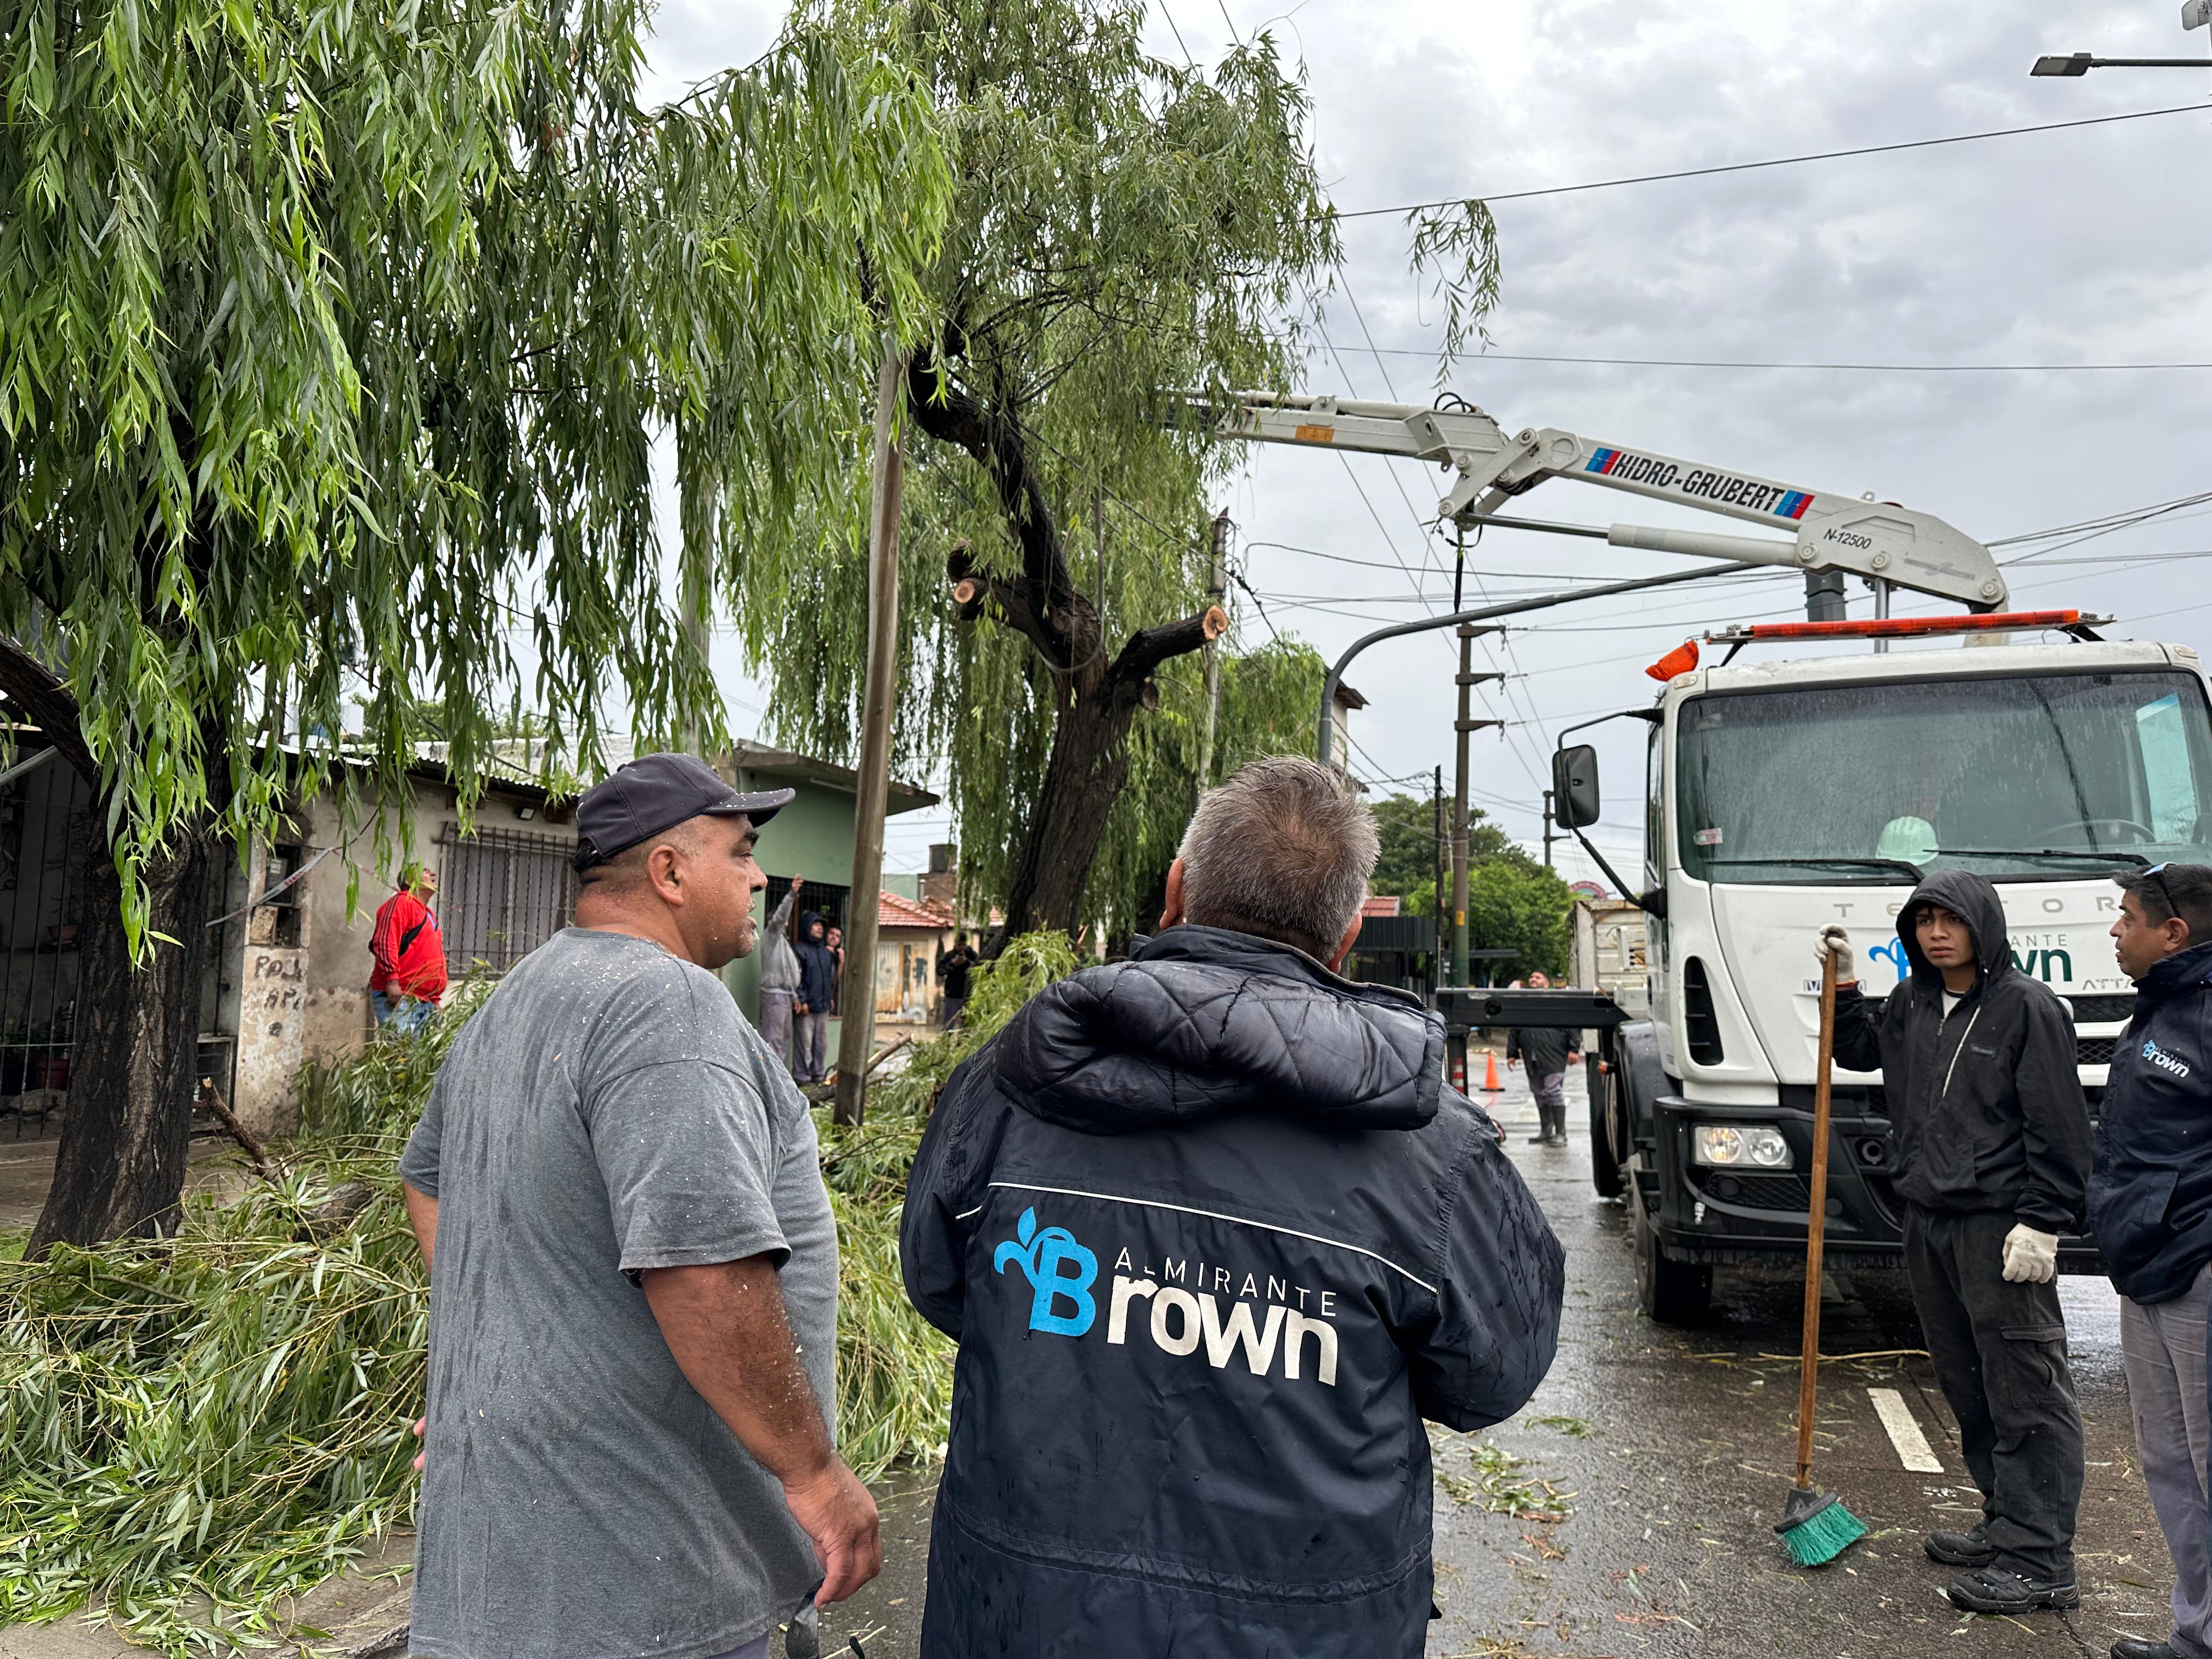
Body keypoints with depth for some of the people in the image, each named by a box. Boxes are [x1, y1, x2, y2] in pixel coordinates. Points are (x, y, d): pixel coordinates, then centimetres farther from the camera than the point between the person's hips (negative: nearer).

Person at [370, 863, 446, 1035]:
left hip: (425, 1002, 9)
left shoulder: (429, 915, 27)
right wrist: (392, 979, -22)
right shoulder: (401, 902, -1)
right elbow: (384, 941, -14)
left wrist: (435, 1000, 24)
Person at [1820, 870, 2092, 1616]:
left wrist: (2041, 1223, -16)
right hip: (1928, 1220, 8)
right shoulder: (1911, 1002, 11)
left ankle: (2041, 1562, 1)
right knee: (1967, 1387, 15)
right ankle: (2006, 1528, 27)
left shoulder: (2028, 1007, -9)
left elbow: (2057, 1127, -11)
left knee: (2026, 1392, -3)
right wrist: (1842, 986, 16)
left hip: (1999, 1225, -8)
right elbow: (1860, 1052, 30)